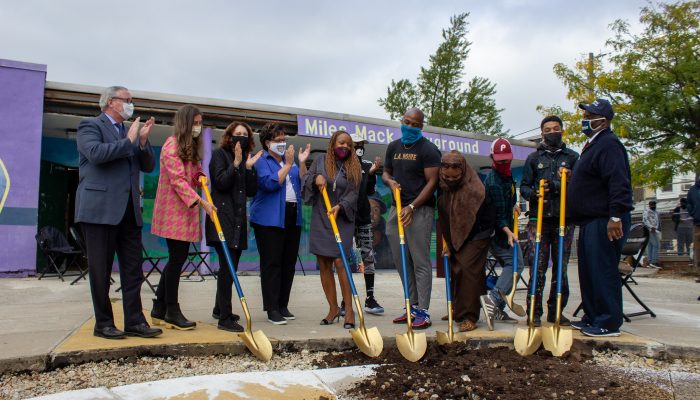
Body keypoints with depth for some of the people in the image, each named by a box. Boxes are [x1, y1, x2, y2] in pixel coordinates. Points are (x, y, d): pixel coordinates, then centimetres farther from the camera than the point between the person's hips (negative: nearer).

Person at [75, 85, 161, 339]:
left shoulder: (131, 132, 19)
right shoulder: (91, 125, 2)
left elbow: (149, 167, 15)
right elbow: (96, 153, -18)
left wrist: (143, 141, 0)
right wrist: (128, 140, -9)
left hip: (129, 211, 6)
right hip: (100, 209, -6)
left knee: (133, 270, 5)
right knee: (101, 271, 2)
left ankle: (134, 322, 10)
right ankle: (103, 324, 11)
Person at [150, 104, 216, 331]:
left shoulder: (191, 147, 17)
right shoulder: (172, 145, -11)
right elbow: (178, 180, -19)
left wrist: (200, 177, 2)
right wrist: (201, 202, -26)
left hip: (186, 210, 9)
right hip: (174, 210, -9)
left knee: (178, 259, 10)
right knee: (177, 259, -4)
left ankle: (159, 310, 19)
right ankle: (172, 311, 8)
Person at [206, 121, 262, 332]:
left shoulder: (247, 159, 17)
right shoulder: (219, 154, 1)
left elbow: (251, 191, 8)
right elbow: (221, 183, -12)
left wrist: (249, 167, -2)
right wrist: (236, 163, -15)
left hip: (239, 219, 7)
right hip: (222, 218, -7)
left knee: (230, 267, 12)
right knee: (228, 267, -13)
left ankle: (220, 309, 28)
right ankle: (224, 318, -10)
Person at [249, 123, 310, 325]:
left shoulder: (290, 160, 18)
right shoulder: (261, 161, -2)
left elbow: (302, 183, 12)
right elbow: (270, 183, -18)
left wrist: (302, 162, 1)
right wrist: (288, 164, -13)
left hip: (292, 218, 7)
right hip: (269, 219, -7)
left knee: (289, 263, 8)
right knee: (271, 263, -5)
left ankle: (283, 305, 17)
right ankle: (272, 308, 0)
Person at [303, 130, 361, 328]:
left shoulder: (354, 167, 4)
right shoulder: (320, 160, 8)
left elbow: (353, 193, -3)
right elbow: (306, 180, 8)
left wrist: (340, 206, -20)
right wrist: (316, 178, -13)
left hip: (342, 219, -2)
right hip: (320, 219, 2)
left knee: (340, 262, -12)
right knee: (324, 265, 4)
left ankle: (349, 310, -4)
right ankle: (333, 308, 15)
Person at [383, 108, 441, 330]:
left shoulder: (428, 149, -5)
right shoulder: (393, 147, 14)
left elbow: (432, 182, -11)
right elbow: (386, 172, 24)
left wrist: (412, 207, -19)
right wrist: (389, 181, -1)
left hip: (420, 209, -7)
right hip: (396, 208, 7)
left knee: (420, 261, -6)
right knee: (401, 261, 10)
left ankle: (422, 311, -1)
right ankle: (412, 306, 20)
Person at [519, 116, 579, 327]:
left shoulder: (572, 157, 12)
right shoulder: (534, 158, 13)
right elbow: (524, 187, 9)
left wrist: (553, 185, -13)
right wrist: (534, 193, -13)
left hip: (564, 219, 1)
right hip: (539, 219, -1)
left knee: (561, 266, 5)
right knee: (538, 267, -4)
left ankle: (556, 311, 15)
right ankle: (535, 312, 2)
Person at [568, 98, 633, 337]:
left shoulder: (608, 144, -12)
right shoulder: (593, 145, 21)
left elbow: (619, 183, -22)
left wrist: (616, 216, -26)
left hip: (604, 221, -11)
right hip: (590, 220, 11)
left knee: (603, 271, -6)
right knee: (588, 271, 13)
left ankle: (609, 323, 1)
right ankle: (592, 317, 22)